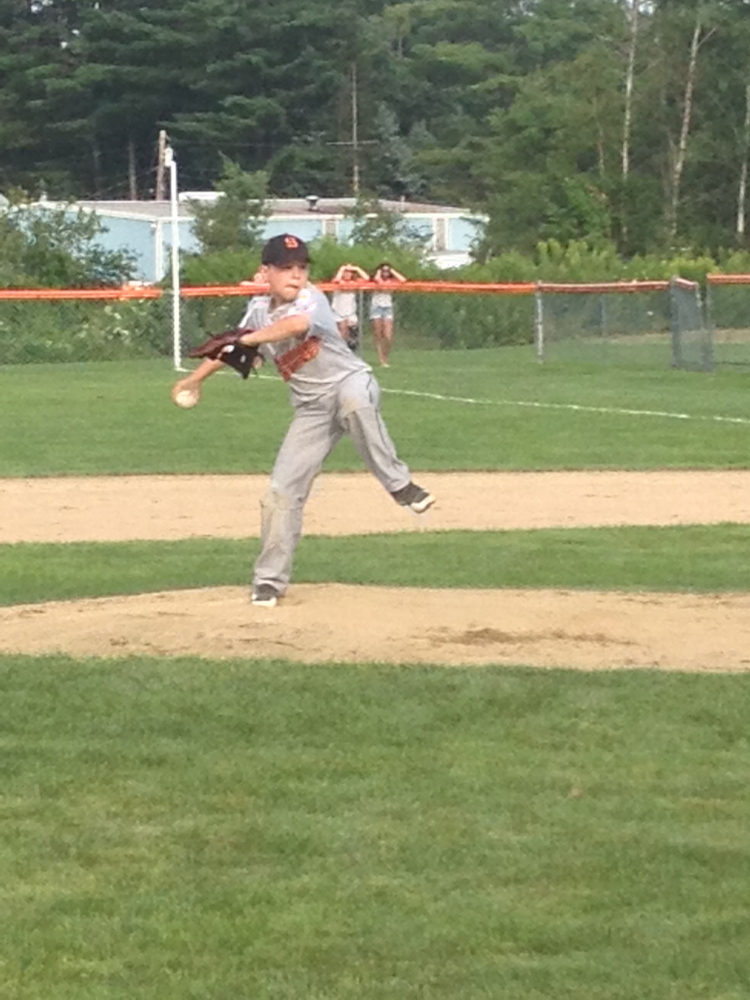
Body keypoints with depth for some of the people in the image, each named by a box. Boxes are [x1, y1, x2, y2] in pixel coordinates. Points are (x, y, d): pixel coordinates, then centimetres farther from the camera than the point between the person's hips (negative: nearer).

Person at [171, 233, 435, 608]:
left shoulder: (311, 299, -14)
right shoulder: (259, 309, 6)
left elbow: (297, 323, -39)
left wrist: (247, 339, -42)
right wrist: (195, 378, 29)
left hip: (348, 381, -6)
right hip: (311, 409, 6)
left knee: (355, 401, -44)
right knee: (282, 491, -2)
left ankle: (399, 485, -33)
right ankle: (270, 580, 10)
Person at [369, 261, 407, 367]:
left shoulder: (392, 281, 11)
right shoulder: (375, 280, 4)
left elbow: (403, 280, -7)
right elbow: (376, 279, -21)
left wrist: (392, 271, 2)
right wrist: (379, 272, -1)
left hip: (388, 308, 2)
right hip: (376, 307, -2)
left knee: (388, 337, -11)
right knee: (378, 336, -4)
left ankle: (385, 358, 4)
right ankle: (381, 360, -5)